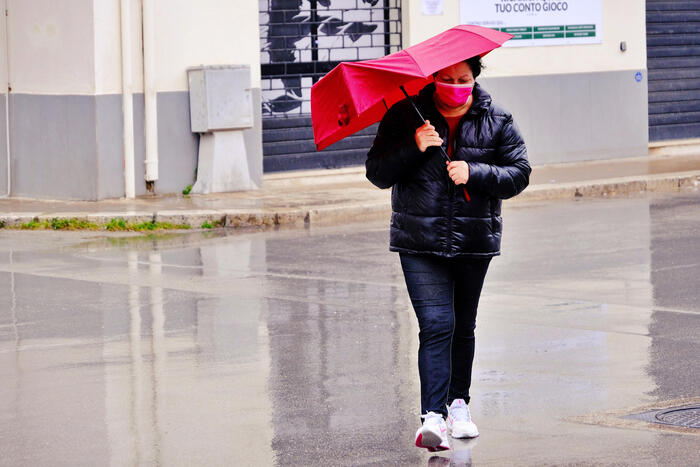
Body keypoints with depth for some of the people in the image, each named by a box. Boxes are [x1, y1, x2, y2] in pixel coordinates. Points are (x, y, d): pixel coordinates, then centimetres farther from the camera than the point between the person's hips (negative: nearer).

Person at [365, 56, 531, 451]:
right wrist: (415, 147, -19)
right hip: (420, 243, -2)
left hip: (475, 240, 2)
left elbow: (519, 173, 0)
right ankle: (432, 415, -19)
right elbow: (378, 173, -3)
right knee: (436, 325, -14)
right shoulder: (406, 115, -1)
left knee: (464, 327, 14)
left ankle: (458, 403, 31)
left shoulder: (496, 121, 3)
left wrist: (474, 173, -16)